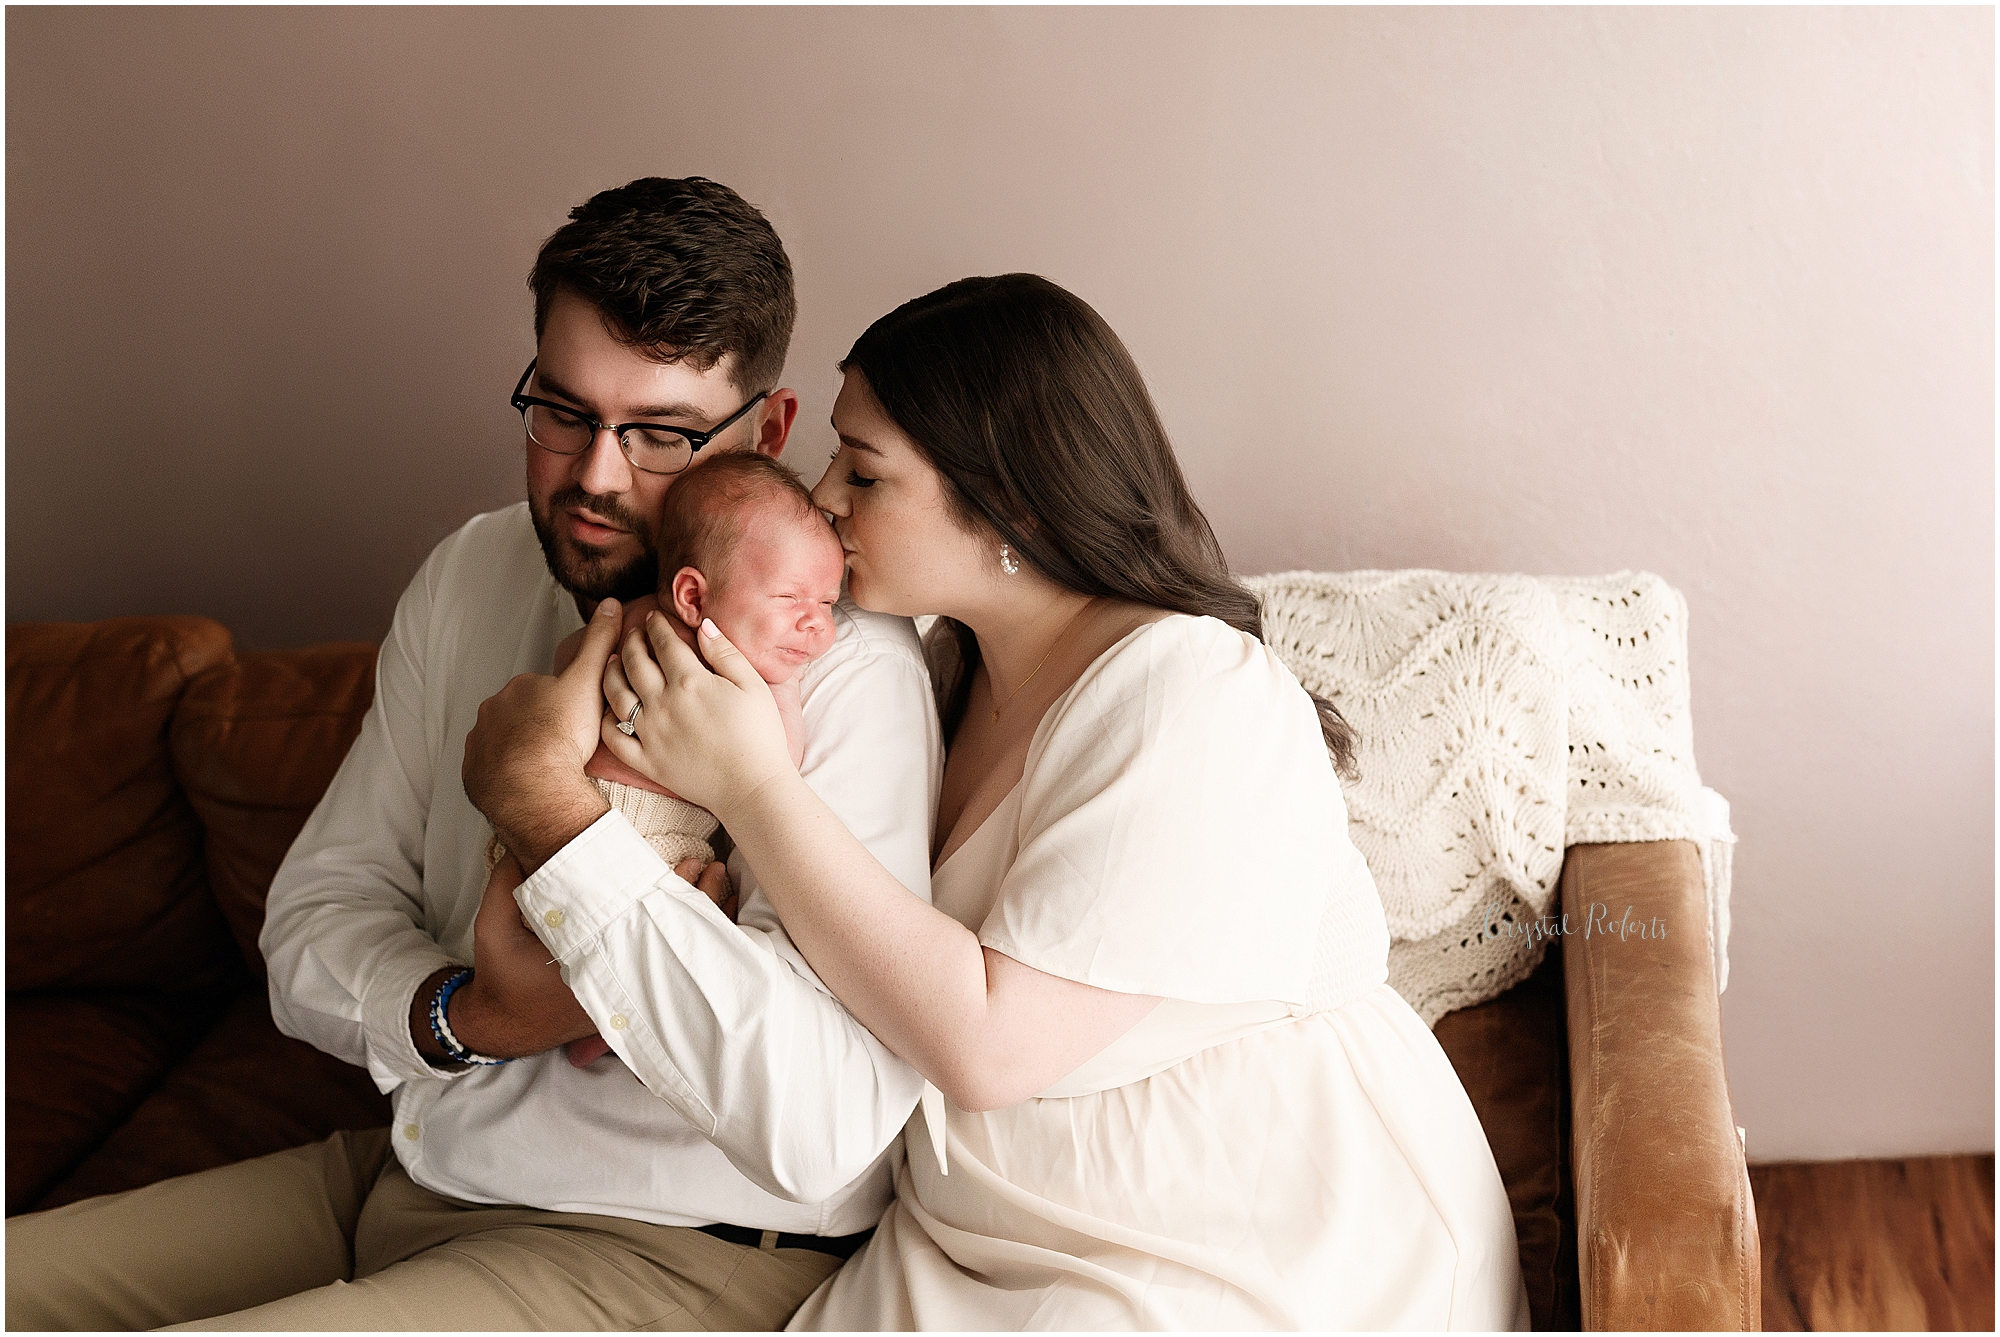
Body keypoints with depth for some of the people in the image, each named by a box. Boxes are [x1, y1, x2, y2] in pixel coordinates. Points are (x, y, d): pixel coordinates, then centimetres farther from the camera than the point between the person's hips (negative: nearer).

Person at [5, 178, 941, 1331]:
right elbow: (316, 915, 7)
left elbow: (824, 1126, -30)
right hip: (413, 1169, 7)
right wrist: (465, 1015, -17)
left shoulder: (843, 662, -20)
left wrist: (545, 801, -26)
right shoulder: (472, 576, 6)